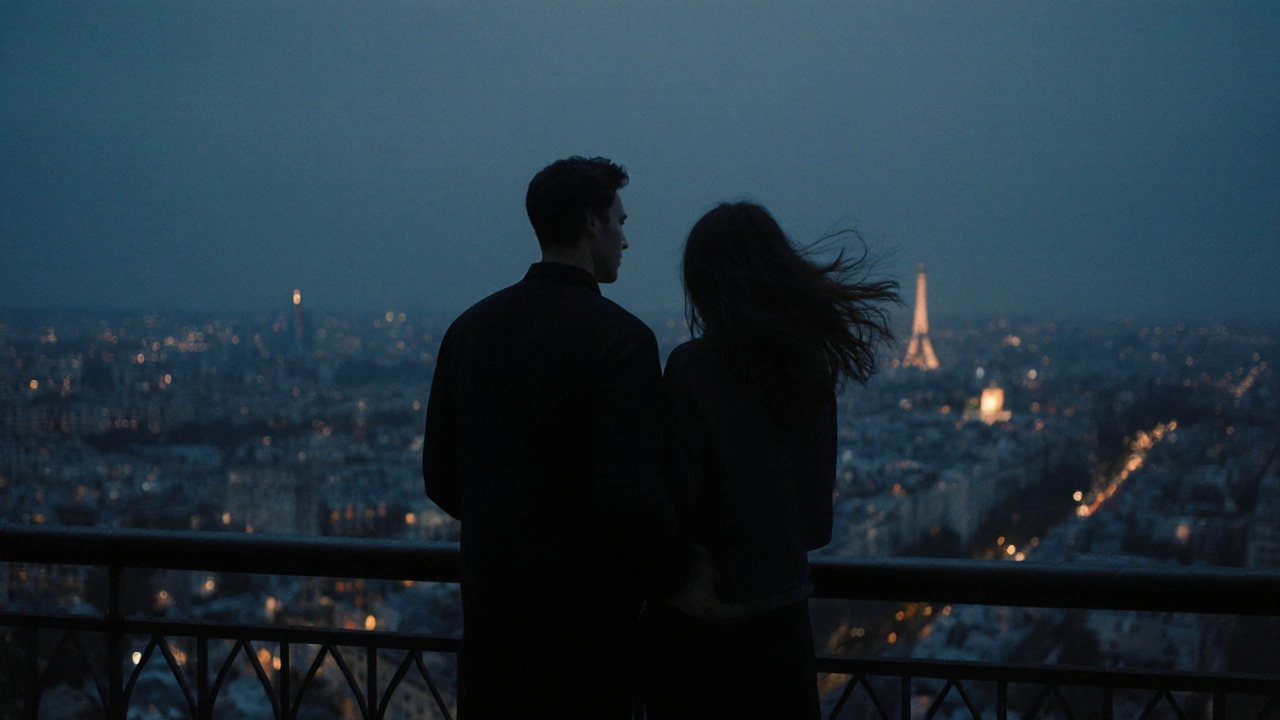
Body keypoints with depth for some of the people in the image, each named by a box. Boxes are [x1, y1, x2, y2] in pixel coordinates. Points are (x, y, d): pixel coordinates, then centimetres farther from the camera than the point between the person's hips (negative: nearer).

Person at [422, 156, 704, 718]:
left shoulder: (470, 328, 3)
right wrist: (680, 574, -8)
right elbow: (630, 496, -24)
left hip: (489, 606, 6)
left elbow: (440, 478, 8)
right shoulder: (620, 338, -16)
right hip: (583, 610, -6)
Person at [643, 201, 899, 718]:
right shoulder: (809, 363, 2)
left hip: (702, 621, -5)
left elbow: (673, 499, -15)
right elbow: (819, 502, 9)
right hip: (784, 613, 6)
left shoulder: (692, 369, -16)